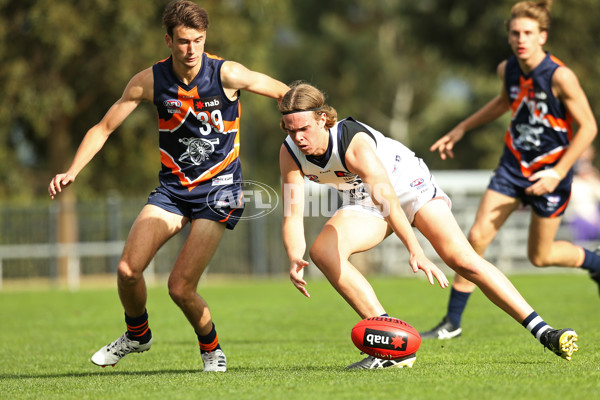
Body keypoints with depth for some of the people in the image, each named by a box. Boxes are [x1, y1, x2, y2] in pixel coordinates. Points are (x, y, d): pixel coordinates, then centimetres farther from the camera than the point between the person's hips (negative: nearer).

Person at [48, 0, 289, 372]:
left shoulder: (226, 74, -14)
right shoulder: (151, 80, -6)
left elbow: (287, 95, -2)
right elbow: (104, 128, 0)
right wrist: (72, 171, -11)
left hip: (219, 189, -3)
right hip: (172, 187, 3)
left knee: (181, 287, -13)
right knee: (128, 269, -11)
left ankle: (212, 348, 16)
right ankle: (137, 334, 20)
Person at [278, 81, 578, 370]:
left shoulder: (355, 144, -37)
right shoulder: (290, 153, -21)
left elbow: (388, 201, -50)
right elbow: (292, 216, -23)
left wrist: (416, 252, -62)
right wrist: (295, 258, -44)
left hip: (405, 183, -5)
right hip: (361, 202, 5)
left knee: (463, 259, -17)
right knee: (321, 251, -23)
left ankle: (543, 332, -9)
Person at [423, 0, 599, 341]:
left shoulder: (560, 76, -22)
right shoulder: (507, 69, -3)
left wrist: (557, 174, -19)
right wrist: (462, 129, 20)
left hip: (550, 171, -5)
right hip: (513, 165, 5)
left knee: (540, 256, 6)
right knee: (477, 237, -7)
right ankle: (452, 322, 0)